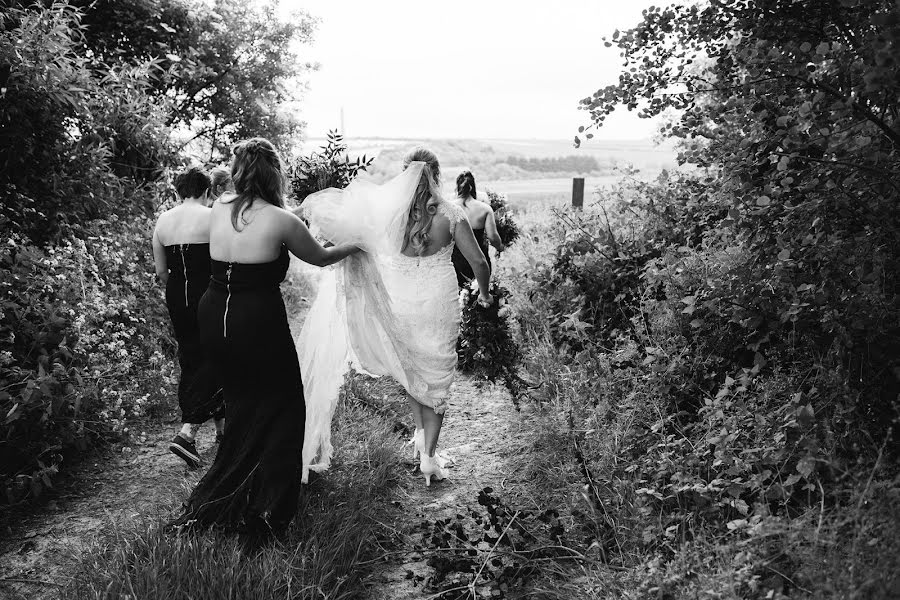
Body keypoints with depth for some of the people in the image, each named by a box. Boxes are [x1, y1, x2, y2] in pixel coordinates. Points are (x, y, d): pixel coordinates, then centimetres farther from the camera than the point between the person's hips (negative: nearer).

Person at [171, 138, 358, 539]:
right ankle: (265, 506, 14)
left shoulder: (220, 208, 2)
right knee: (280, 408, 11)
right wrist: (354, 246, 25)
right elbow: (320, 258, 5)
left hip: (214, 318, 6)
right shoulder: (281, 220, -11)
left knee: (241, 405, 22)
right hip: (259, 322, -6)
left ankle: (221, 498, 35)